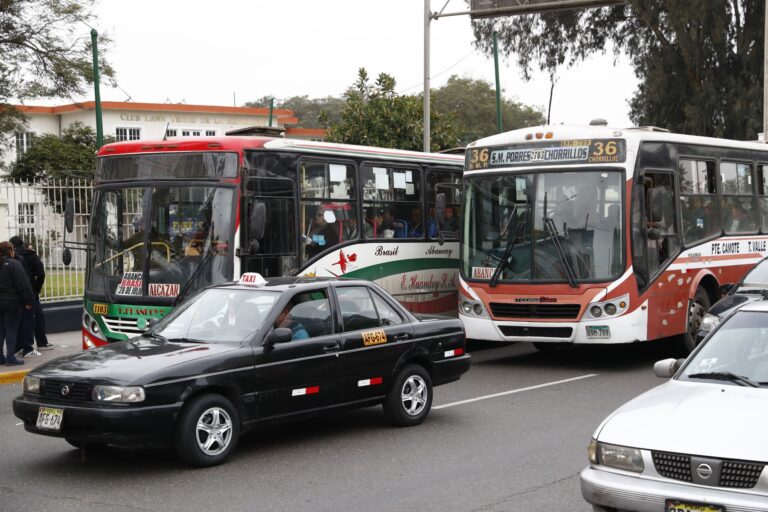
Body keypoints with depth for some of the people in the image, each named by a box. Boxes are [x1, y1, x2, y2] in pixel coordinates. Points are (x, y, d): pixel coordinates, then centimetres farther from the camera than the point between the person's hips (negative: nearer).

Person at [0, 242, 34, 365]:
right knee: (11, 329, -1)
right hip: (11, 303, -6)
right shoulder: (14, 264, -12)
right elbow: (23, 284, -17)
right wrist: (28, 301, -13)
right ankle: (10, 356, -1)